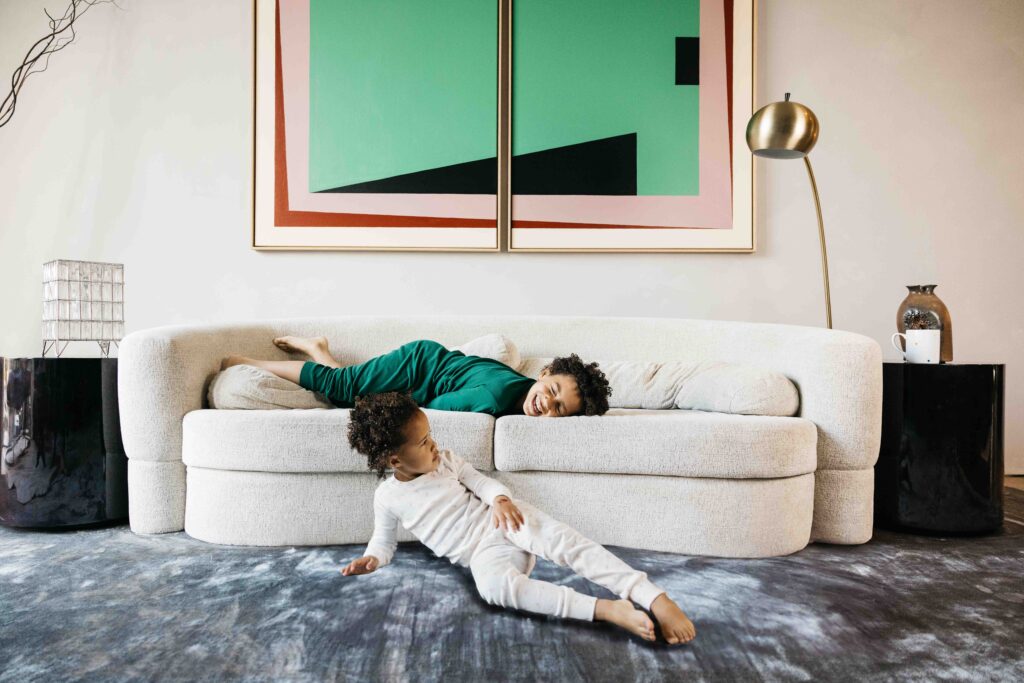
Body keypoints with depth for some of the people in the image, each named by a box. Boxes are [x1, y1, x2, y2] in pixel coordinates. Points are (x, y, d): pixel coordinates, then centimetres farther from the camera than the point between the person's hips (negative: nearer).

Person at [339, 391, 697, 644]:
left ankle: (656, 599, -35)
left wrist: (500, 498, -15)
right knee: (494, 585, -39)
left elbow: (481, 481, 7)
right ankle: (606, 609, -42)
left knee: (563, 540, -30)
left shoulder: (445, 461, 7)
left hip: (501, 520, 2)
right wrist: (373, 558, -9)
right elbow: (384, 538, 14)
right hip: (480, 550, -2)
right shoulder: (387, 496, 3)